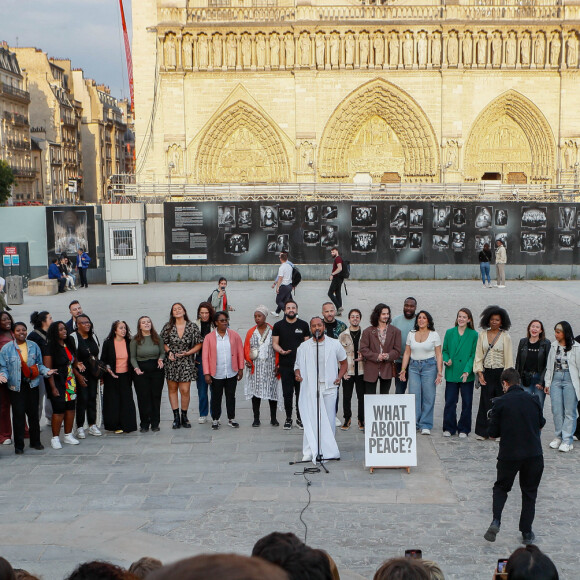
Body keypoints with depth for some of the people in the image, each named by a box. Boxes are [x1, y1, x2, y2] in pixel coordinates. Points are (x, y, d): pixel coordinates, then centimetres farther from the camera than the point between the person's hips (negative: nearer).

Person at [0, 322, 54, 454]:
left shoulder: (33, 346, 6)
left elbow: (39, 364, 12)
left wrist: (46, 371, -5)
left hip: (32, 385, 2)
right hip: (16, 386, -2)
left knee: (34, 414, 7)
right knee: (18, 415, -2)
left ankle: (35, 442, 21)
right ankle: (19, 445, 8)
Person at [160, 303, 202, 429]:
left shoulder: (192, 327, -1)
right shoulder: (168, 327, 2)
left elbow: (198, 345, 2)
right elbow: (163, 343, 9)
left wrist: (187, 353, -11)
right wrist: (169, 352, -9)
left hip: (186, 362, -1)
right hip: (171, 362, 2)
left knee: (185, 390, -5)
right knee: (172, 389, 5)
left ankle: (184, 417, 11)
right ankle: (176, 417, 13)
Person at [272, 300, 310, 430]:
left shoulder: (303, 325, 8)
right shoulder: (278, 325, 6)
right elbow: (275, 343, 5)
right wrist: (281, 351, -15)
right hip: (285, 365, 0)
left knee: (300, 392, 1)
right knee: (287, 393, 1)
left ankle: (300, 418, 12)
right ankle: (288, 418, 13)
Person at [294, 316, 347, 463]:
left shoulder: (335, 344, 6)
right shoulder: (304, 347, 7)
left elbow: (344, 363, 16)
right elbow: (298, 365, 14)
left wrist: (339, 377, 1)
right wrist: (298, 375, -7)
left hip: (329, 387, 0)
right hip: (310, 388, 0)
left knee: (329, 420, 1)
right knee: (311, 420, -4)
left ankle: (328, 450, 10)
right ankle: (311, 452, -2)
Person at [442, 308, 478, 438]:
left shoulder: (474, 335, 0)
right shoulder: (450, 333, 7)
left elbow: (474, 355, -3)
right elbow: (444, 350, 14)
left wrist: (467, 371, -13)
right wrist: (446, 360, -7)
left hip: (467, 375, -1)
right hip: (451, 373, 1)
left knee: (467, 402, 4)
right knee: (450, 401, 2)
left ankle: (463, 429, 16)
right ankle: (449, 428, 13)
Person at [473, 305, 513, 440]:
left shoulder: (505, 337, 0)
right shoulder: (482, 335, 7)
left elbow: (508, 358, 0)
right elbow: (479, 355, 8)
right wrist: (479, 372, -1)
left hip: (500, 373, -1)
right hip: (487, 372, 2)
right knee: (485, 402, -1)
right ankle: (482, 432, 6)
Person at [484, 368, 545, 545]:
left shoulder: (499, 403, -9)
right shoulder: (533, 400, 0)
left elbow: (493, 432, -6)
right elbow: (541, 423, 14)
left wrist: (492, 419, 13)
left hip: (509, 454, -2)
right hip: (534, 454, 2)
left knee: (501, 487, 19)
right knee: (529, 492, 16)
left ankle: (496, 521, -2)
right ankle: (527, 533, 18)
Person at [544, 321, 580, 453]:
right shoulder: (554, 346, 10)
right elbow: (549, 366, 15)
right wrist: (547, 383, 12)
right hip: (556, 380, 4)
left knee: (569, 411, -2)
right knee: (557, 410, 4)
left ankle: (567, 440, 1)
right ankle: (558, 437, 17)